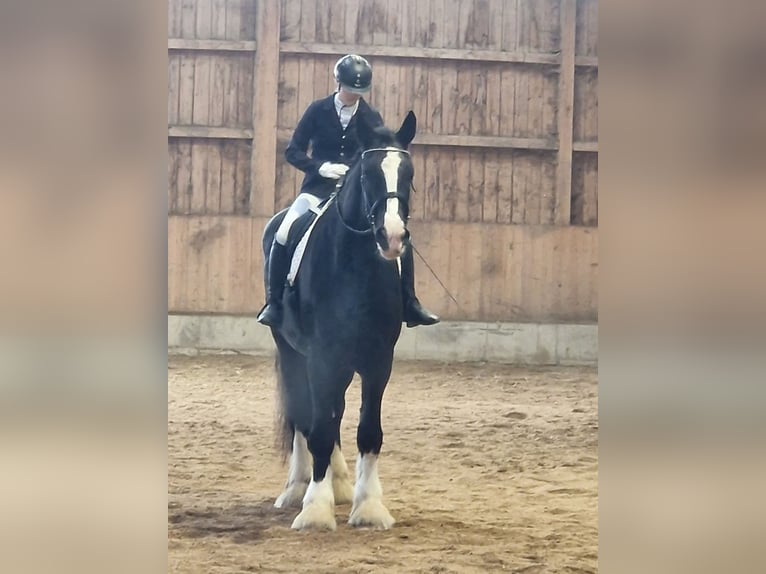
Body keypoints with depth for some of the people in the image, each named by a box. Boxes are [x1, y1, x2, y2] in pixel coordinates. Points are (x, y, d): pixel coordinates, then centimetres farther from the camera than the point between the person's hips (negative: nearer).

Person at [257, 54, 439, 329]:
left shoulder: (371, 119, 4)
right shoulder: (318, 111, -1)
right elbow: (293, 152, -3)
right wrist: (321, 167, -21)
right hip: (319, 189, -2)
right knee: (284, 235, -24)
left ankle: (409, 305, 0)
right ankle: (274, 303, -9)